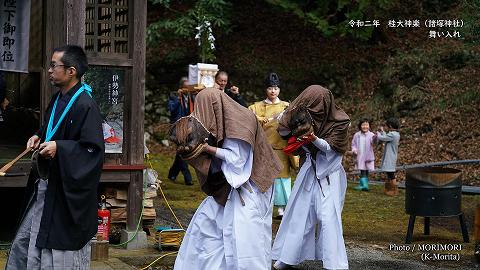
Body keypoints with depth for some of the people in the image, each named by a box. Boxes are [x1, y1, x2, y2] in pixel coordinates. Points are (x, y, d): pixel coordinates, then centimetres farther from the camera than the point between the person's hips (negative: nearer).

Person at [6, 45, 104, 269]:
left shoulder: (85, 105, -19)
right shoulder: (57, 99, 8)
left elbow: (94, 149, -23)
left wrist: (58, 147, -26)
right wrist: (39, 137, 6)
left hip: (67, 191, -9)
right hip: (44, 185, 9)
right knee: (23, 242, 15)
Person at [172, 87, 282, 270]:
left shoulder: (241, 120, -17)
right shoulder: (224, 121, 9)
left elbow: (236, 157, -19)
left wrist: (208, 148, -16)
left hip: (247, 186, -9)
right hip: (228, 184, 10)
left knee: (243, 237, -13)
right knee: (206, 222, 11)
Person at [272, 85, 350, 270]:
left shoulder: (340, 121, -13)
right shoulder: (306, 116, -1)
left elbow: (331, 148, -13)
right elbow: (284, 132, 2)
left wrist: (314, 138, -31)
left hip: (329, 174, -5)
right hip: (309, 171, 5)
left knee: (328, 217, -11)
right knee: (299, 213, 9)